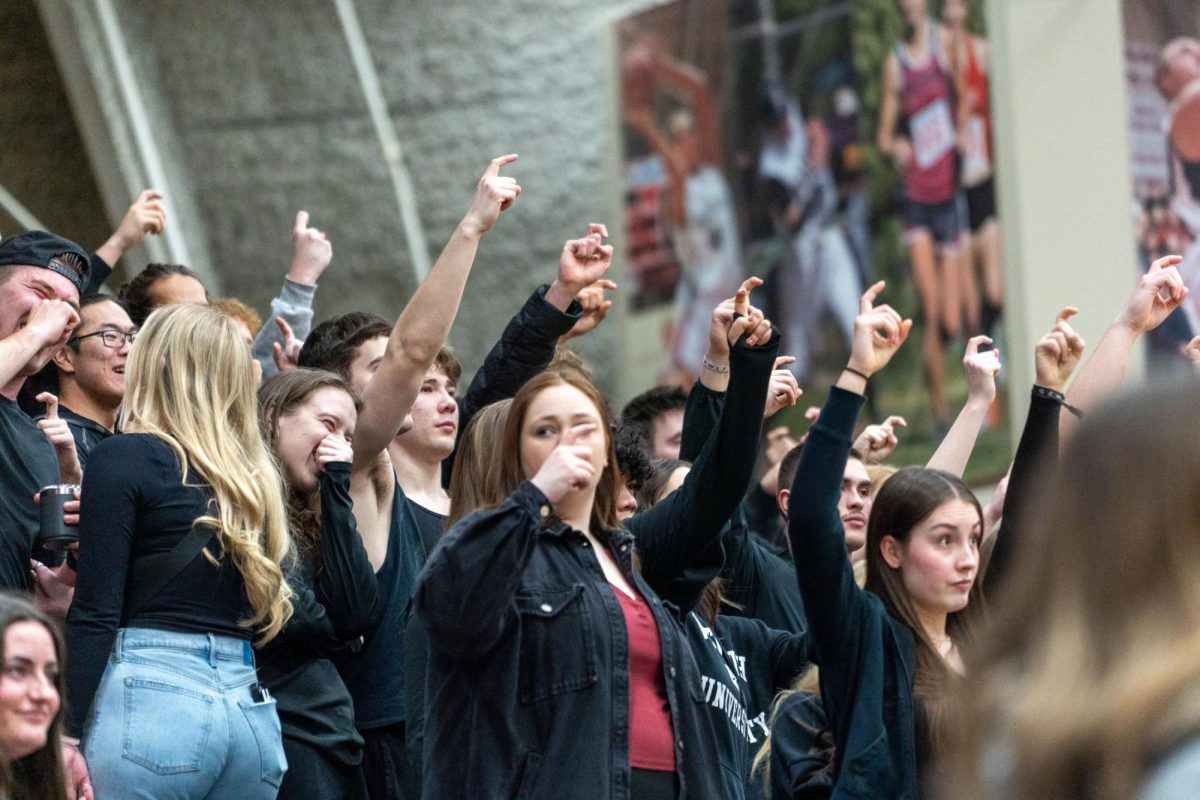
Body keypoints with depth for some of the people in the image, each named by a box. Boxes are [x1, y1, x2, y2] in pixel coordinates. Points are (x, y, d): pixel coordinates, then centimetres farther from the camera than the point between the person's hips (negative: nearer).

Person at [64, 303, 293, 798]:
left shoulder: (125, 457, -2)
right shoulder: (255, 475, 16)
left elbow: (97, 614, -9)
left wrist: (68, 737, -10)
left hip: (152, 698, -6)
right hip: (250, 703, 6)